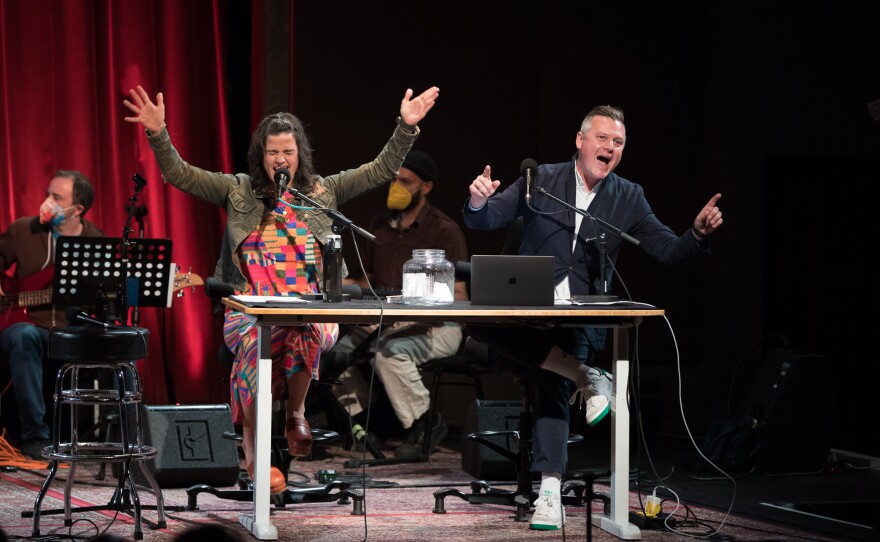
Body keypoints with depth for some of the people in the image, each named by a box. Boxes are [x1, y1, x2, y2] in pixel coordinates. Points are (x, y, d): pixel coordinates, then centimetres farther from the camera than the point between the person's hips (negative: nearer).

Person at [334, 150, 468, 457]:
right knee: (339, 351, -18)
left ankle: (425, 424, -15)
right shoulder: (379, 226, 12)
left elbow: (457, 297, -13)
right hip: (385, 322, 6)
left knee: (389, 352, -34)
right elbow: (367, 280, 21)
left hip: (435, 327, -6)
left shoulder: (444, 231, -8)